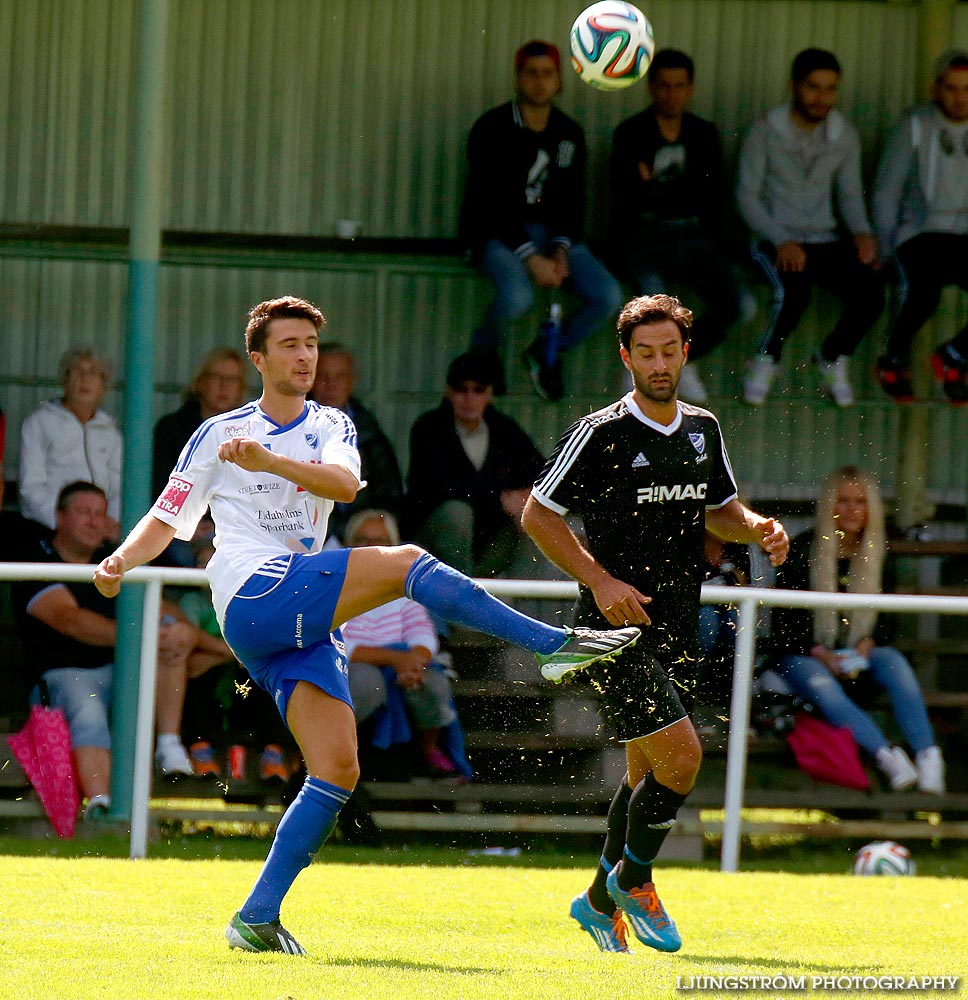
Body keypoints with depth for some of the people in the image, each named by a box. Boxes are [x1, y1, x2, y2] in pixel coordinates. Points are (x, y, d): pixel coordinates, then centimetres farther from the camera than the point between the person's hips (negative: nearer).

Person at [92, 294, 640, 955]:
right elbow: (168, 519, 16)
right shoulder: (219, 435, 12)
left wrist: (270, 461, -23)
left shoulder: (331, 426, 17)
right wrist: (121, 561, -4)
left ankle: (257, 920, -6)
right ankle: (558, 645, -24)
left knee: (338, 771, -6)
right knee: (407, 564, -22)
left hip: (306, 626, 5)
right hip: (252, 597, -5)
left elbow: (345, 484, -7)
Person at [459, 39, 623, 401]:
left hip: (550, 232, 5)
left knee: (608, 296, -16)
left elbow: (572, 200, 9)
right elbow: (490, 202, -15)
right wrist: (531, 258, -23)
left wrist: (561, 249, -12)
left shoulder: (569, 134, 9)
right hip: (496, 232, -5)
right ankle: (485, 350, -1)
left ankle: (546, 353, 11)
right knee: (517, 296, -37)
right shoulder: (492, 128, -8)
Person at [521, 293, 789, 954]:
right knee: (681, 756, -16)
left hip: (677, 626, 7)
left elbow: (718, 509, 22)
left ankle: (601, 901, 29)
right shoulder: (601, 433, -10)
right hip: (617, 626, -7)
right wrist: (601, 580, -16)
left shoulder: (702, 430, 9)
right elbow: (539, 513, -6)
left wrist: (757, 528, -1)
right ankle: (634, 879, 5)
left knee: (648, 772, 13)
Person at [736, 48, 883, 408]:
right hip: (775, 240, -4)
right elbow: (747, 196, -6)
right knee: (794, 289, -36)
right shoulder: (765, 131, -5)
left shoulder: (845, 135, 8)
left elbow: (850, 195, 14)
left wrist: (862, 233, -8)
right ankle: (766, 359, -6)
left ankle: (833, 357, 6)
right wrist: (782, 242, -19)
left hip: (824, 239, 4)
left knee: (870, 290, -23)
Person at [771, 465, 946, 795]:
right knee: (823, 689, -36)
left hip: (859, 654, 3)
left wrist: (869, 642, -11)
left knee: (894, 663, -30)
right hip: (804, 654, -3)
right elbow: (784, 619, -2)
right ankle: (888, 757, -55)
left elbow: (886, 617, 12)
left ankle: (927, 754, -45)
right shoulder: (803, 551, -2)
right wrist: (819, 653, -18)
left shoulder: (877, 554, 9)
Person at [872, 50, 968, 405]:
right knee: (923, 294, -37)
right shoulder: (915, 127, 0)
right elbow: (886, 191, 1)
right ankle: (894, 359, -4)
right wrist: (889, 248, -7)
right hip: (923, 236, -4)